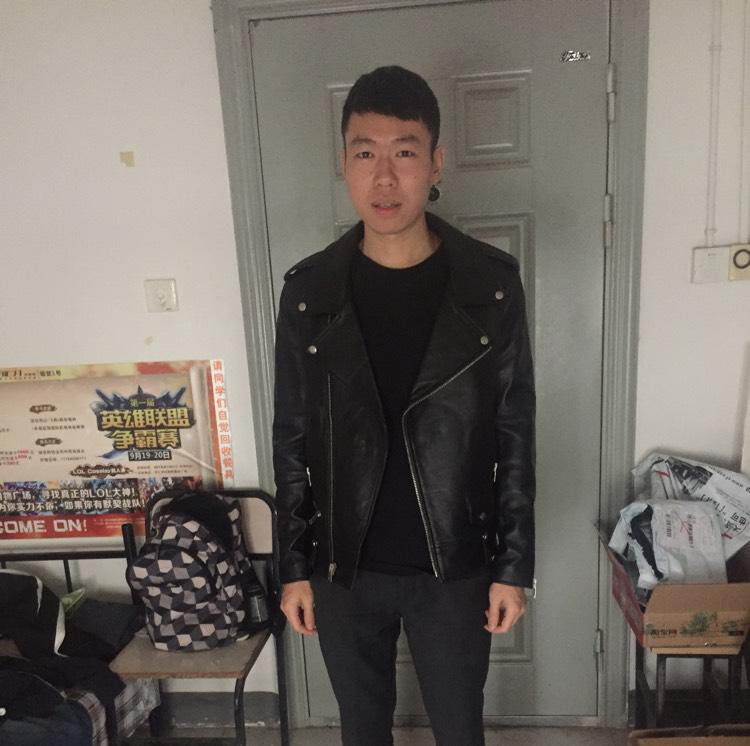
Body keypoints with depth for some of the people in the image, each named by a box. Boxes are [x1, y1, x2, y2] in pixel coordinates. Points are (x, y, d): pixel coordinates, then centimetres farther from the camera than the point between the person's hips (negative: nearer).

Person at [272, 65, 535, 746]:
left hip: (455, 568, 0)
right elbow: (293, 440, -2)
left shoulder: (491, 284, -10)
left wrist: (514, 566, -4)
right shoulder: (308, 290, -8)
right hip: (344, 569, 1)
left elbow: (515, 437, -5)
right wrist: (294, 566, 1)